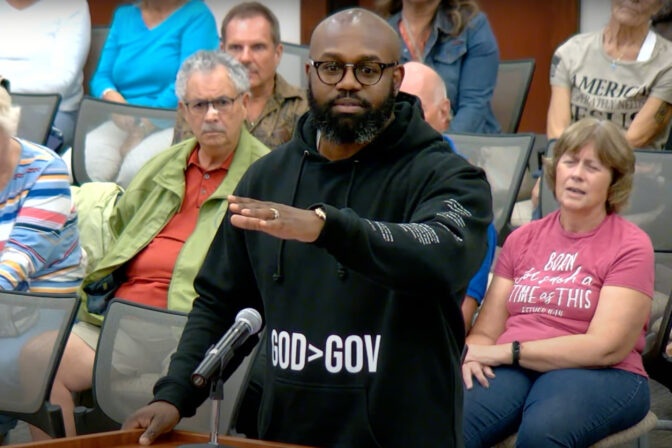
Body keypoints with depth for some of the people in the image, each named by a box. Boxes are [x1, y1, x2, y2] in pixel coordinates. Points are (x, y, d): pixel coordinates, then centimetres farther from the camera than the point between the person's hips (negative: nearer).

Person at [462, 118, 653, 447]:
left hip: (599, 375, -2)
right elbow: (485, 332, 14)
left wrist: (507, 352, -10)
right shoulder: (522, 238, 19)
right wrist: (471, 356, -12)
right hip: (511, 370, 2)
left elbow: (605, 348, -7)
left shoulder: (630, 245, 4)